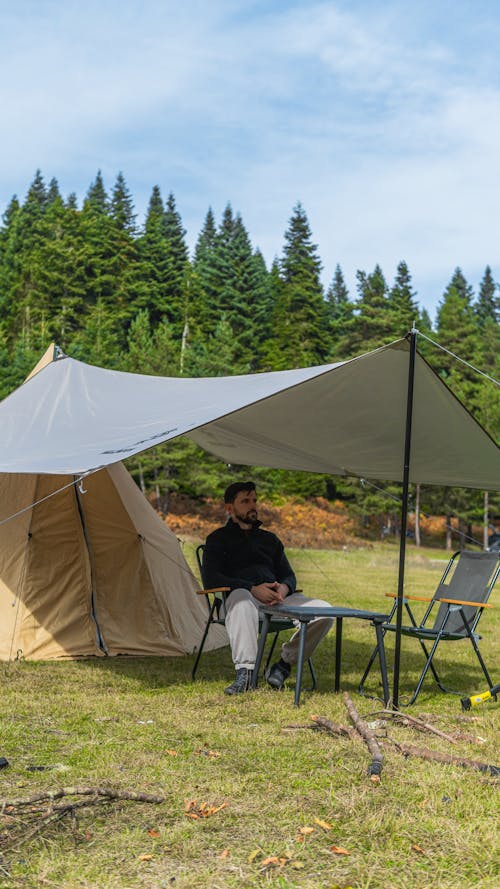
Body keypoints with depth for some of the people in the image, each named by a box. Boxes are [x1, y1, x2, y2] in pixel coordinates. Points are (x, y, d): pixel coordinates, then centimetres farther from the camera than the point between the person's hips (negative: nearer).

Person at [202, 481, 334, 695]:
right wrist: (253, 589, -14)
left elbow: (289, 575, 23)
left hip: (277, 597, 5)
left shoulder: (269, 539, 30)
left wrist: (284, 588, -5)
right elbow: (211, 579, -1)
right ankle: (244, 671, -48)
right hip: (242, 594, -4)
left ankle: (284, 664, -11)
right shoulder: (218, 539, 15)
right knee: (242, 602, -43)